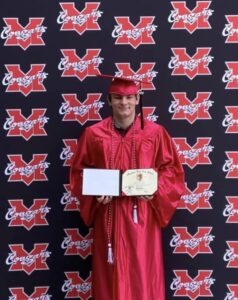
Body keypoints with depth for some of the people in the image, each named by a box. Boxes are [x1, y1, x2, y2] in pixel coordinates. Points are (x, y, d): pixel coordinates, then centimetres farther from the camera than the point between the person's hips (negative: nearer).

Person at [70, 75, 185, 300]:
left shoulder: (155, 133, 0)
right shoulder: (93, 134, 1)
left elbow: (171, 169, 4)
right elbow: (79, 171, 7)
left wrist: (155, 188, -13)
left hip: (142, 215, 0)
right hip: (108, 216, 1)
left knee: (143, 272, 7)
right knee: (111, 275, 8)